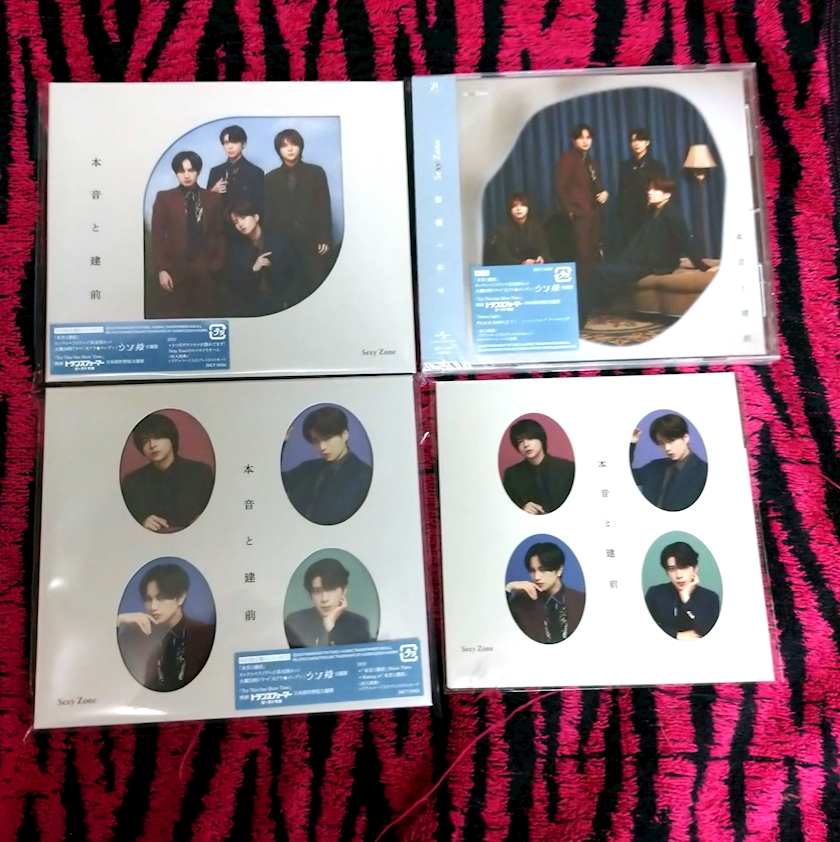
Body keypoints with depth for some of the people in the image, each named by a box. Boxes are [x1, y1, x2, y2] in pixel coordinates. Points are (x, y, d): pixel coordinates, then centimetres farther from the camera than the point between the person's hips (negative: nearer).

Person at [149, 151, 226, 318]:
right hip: (175, 269, -1)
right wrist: (161, 269, -6)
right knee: (172, 315, -2)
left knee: (203, 314, 4)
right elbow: (157, 236, 3)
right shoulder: (164, 198, 7)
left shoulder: (214, 198, 10)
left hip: (205, 270, 1)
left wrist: (217, 264, -1)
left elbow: (220, 234, 10)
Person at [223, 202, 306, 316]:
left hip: (281, 304, -2)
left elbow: (298, 275, -2)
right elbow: (230, 281, 4)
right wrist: (253, 270, -13)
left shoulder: (280, 241, 1)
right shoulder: (236, 247, 7)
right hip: (251, 306, 2)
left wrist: (286, 302, -14)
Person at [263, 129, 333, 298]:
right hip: (283, 243, 1)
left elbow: (325, 207, 5)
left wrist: (325, 239, -4)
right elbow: (268, 212, 11)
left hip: (312, 241, -1)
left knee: (316, 284, -6)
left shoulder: (316, 172, 9)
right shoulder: (271, 178, 14)